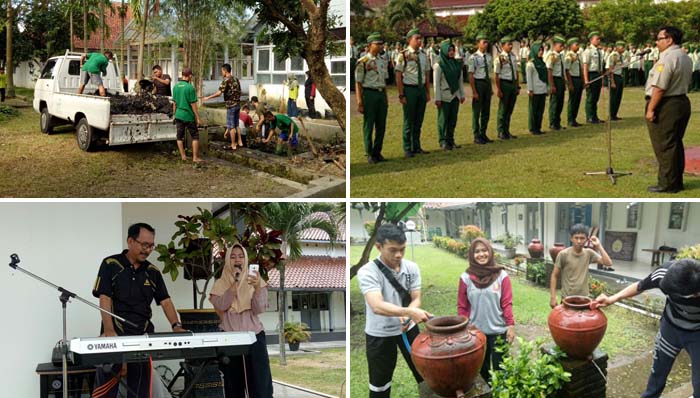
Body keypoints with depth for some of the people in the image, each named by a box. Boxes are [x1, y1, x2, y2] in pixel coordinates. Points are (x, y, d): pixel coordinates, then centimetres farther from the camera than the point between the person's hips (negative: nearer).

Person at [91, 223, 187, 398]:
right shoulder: (110, 265, -3)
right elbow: (105, 299, -9)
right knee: (106, 383, -5)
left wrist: (176, 325, -10)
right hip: (115, 333, -4)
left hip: (144, 334, 4)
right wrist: (109, 330, -22)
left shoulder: (153, 272, 10)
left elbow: (165, 301, 7)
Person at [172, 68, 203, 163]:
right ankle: (195, 157, 3)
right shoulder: (190, 87, -15)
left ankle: (183, 156, 15)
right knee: (195, 137, 5)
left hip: (179, 115, 6)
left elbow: (174, 103, 10)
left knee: (180, 137, 12)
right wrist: (198, 118, -8)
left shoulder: (176, 86, 3)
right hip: (189, 116, -5)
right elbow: (193, 104, -14)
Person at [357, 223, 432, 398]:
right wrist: (410, 312, -49)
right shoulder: (367, 272, -23)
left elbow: (416, 299, -7)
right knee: (380, 382, 11)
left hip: (407, 328, 4)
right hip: (379, 333, -4)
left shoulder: (412, 267, -7)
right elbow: (377, 306, -35)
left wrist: (407, 316, -30)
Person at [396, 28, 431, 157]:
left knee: (419, 120, 13)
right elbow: (398, 76, -10)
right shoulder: (404, 55, -10)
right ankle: (407, 149, 13)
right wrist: (401, 95, -13)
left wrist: (428, 92, 10)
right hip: (409, 89, -5)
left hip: (421, 89, 6)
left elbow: (427, 75, 14)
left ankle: (416, 147, 25)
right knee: (409, 121, 2)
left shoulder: (423, 55, 8)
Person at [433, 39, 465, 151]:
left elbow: (460, 80, 14)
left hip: (455, 95, 5)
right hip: (444, 97, -5)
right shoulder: (439, 65, -8)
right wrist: (437, 98, -13)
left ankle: (450, 140, 17)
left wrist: (462, 94, 12)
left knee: (453, 119, 8)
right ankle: (443, 141, 8)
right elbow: (436, 83, -9)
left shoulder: (457, 64, 9)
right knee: (443, 119, 0)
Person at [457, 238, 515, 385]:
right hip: (476, 332, 1)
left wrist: (511, 325, -8)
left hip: (499, 331, -1)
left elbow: (507, 303, -4)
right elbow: (462, 307, 1)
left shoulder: (501, 275, -6)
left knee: (500, 368, 9)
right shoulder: (466, 278, -4)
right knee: (481, 368, 15)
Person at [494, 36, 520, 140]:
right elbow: (497, 75, -12)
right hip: (505, 83, -6)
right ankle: (501, 132, 16)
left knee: (510, 109, 13)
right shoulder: (500, 58, -11)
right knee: (503, 109, 4)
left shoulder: (513, 56, 7)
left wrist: (518, 86, 12)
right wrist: (498, 89, -14)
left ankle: (507, 131, 25)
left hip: (513, 84, 6)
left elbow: (516, 72, 13)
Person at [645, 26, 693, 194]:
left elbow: (659, 87, -22)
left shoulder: (667, 59, -19)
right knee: (675, 144, 16)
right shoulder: (686, 58, 13)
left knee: (664, 146, -3)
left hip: (665, 105, -10)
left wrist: (650, 109, -18)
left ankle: (668, 184, 2)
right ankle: (677, 181, 24)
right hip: (682, 102, 10)